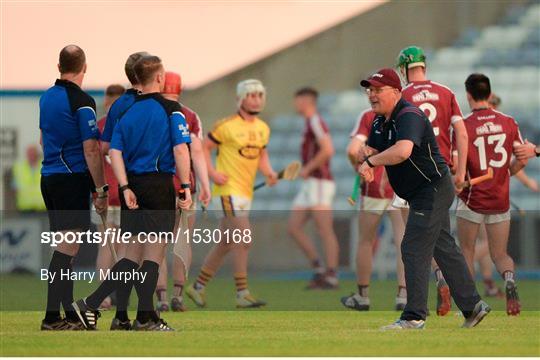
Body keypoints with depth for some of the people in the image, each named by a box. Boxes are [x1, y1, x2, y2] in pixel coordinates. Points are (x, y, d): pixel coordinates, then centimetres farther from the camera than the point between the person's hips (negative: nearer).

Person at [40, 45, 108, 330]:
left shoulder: (46, 98, 13)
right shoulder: (82, 102, -12)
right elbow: (91, 150, -16)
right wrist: (101, 190, -12)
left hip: (49, 176, 8)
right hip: (72, 179, -8)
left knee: (65, 246, 13)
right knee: (68, 247, -8)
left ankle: (68, 310, 18)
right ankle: (53, 316, -12)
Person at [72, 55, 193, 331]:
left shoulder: (128, 112, 11)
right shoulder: (170, 110, -4)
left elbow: (115, 151, 3)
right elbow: (180, 150, -12)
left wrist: (125, 188, 0)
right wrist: (186, 187, -9)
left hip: (133, 186, 5)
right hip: (159, 185, -5)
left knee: (133, 255, 11)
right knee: (154, 253, 1)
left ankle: (90, 304, -1)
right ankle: (145, 318, 2)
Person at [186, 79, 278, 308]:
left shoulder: (263, 128, 12)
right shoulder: (227, 126, -10)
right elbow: (204, 147, -5)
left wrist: (268, 172, 6)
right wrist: (212, 173, -14)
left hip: (246, 192, 8)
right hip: (228, 189, -8)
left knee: (225, 244, 13)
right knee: (244, 239, -16)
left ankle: (198, 287, 26)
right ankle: (242, 294, -13)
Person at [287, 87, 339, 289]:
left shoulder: (315, 121, -11)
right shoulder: (310, 123, 20)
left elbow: (327, 150, -23)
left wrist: (307, 168, -16)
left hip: (319, 183, -10)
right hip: (310, 185, 10)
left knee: (325, 231, -9)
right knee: (293, 227, 7)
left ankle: (331, 278, -8)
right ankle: (318, 269, 8)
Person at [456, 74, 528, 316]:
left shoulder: (463, 126, -11)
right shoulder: (508, 123, 0)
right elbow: (522, 160, 3)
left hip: (472, 199, -3)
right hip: (501, 201, 3)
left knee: (466, 251, 15)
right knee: (499, 254, 11)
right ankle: (509, 278, -21)